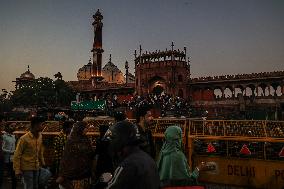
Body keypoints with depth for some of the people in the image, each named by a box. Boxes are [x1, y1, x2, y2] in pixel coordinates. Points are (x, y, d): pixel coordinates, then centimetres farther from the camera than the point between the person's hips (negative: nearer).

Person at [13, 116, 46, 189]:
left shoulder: (40, 136, 2)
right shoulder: (24, 139, -18)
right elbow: (17, 156, -12)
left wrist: (42, 162, 17)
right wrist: (17, 170, -12)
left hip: (36, 167, 6)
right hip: (27, 168, -6)